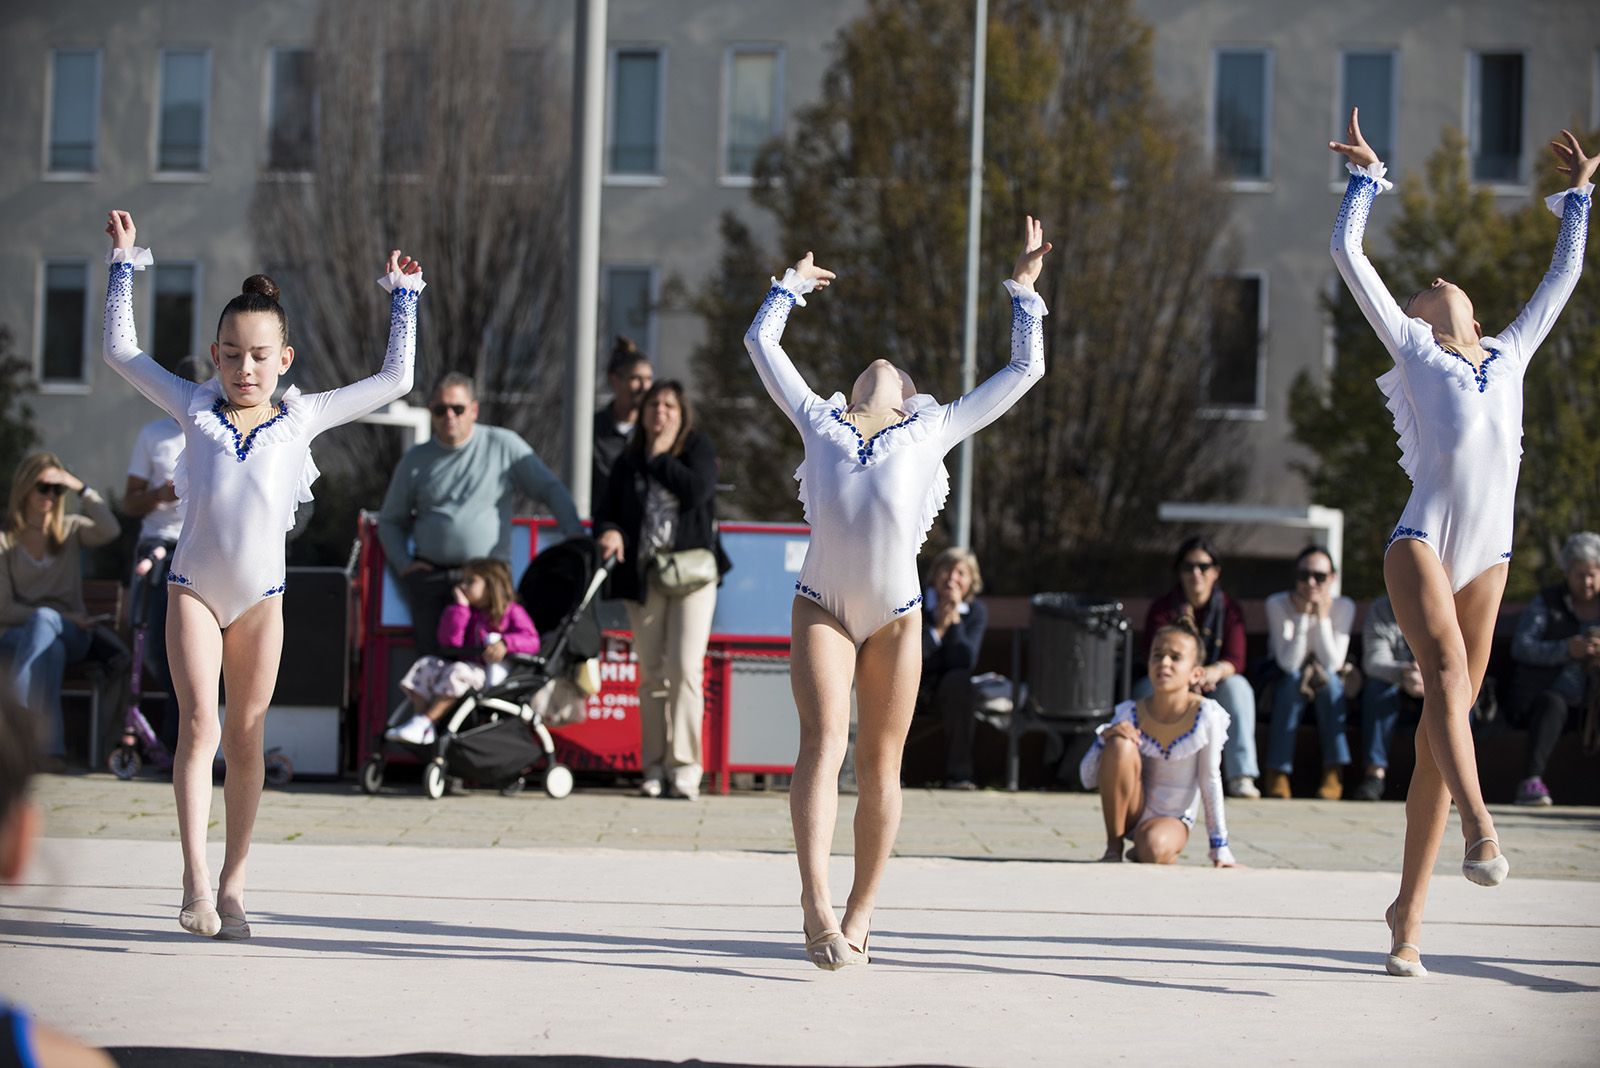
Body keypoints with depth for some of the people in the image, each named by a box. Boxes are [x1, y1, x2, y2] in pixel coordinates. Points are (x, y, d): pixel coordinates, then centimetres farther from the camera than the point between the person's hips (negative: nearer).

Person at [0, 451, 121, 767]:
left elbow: (110, 530, -11)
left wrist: (82, 489, -9)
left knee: (44, 619, -37)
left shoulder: (70, 531, 14)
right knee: (51, 649, -39)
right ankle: (52, 747, -46)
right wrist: (61, 617, -12)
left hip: (72, 635, 1)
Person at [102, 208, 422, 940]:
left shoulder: (303, 416, 6)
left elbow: (394, 380, 12)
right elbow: (121, 351, 14)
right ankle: (195, 881, -18)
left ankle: (232, 884, 13)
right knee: (199, 725, -14)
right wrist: (124, 266, 15)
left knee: (245, 739, 5)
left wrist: (402, 299, 13)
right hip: (193, 590, -1)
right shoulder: (195, 407, 6)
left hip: (261, 597, 1)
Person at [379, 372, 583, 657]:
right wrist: (404, 564, 6)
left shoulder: (503, 445, 7)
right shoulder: (416, 460, 14)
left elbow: (551, 490, 10)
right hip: (430, 577, 2)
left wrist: (576, 536, -4)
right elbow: (390, 521, 22)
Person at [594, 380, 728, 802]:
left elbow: (697, 491, -13)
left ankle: (685, 768, -10)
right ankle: (655, 768, 7)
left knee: (685, 668, -12)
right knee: (651, 674, 3)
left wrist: (660, 457, -4)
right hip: (644, 575, 3)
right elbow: (607, 509, 9)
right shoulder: (628, 460, 13)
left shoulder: (698, 447, 4)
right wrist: (609, 531, -13)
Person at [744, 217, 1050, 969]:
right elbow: (761, 342, 27)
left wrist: (1024, 290, 29)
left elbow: (1025, 370, 23)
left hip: (895, 618, 1)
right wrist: (792, 284, 40)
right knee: (823, 743, -17)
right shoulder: (819, 423, 17)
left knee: (879, 765, 3)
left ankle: (859, 915, 11)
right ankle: (815, 905, -28)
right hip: (822, 608, -1)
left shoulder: (934, 432, 17)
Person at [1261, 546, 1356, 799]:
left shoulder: (1344, 607, -11)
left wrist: (1322, 617, -27)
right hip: (1286, 686, -1)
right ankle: (1277, 774, -37)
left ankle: (1334, 773, -35)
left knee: (1327, 678, -32)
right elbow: (1288, 663, -26)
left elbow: (1332, 664, -23)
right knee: (1293, 679, -33)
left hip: (1328, 691, 1)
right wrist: (1303, 616, -29)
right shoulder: (1278, 604, -15)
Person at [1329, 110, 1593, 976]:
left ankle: (1408, 909, 5)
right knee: (1447, 673, -29)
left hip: (1488, 556, 4)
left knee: (1442, 723, 2)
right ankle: (1479, 830, -49)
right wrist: (1366, 178, 22)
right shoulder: (1410, 348, 14)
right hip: (1422, 540, -4)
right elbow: (1346, 253, 12)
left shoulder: (1509, 355, 24)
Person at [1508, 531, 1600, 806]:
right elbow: (1521, 647, -3)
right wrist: (1565, 650, -19)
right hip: (1548, 695, -2)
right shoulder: (1547, 601, 11)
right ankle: (1531, 781, -46)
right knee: (1553, 704, -36)